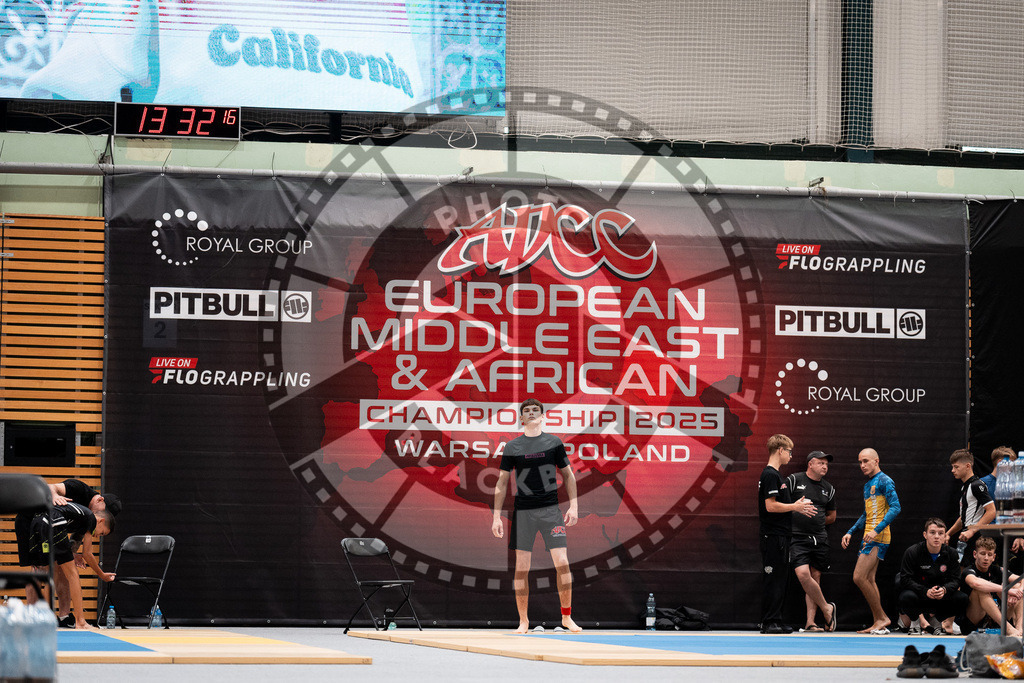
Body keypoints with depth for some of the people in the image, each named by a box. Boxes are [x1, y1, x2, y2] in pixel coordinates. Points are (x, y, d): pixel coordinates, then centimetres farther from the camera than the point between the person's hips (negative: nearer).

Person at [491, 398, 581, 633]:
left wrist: (573, 506, 3)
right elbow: (502, 483, 8)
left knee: (562, 563, -8)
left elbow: (568, 475, 12)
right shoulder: (512, 447, 5)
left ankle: (567, 617, 2)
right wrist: (496, 516, 3)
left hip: (550, 509, 0)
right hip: (522, 511, 0)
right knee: (522, 567, 0)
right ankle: (523, 621, 8)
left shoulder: (554, 442, 6)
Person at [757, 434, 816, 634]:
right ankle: (769, 622, -7)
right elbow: (771, 506, -20)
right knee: (773, 580, -8)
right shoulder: (770, 475, -13)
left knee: (781, 579, 11)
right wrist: (795, 507, -10)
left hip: (780, 535, 10)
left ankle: (776, 621, 14)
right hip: (773, 536, -10)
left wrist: (798, 507, 13)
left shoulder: (775, 475, 18)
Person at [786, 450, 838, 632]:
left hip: (820, 539, 5)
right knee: (803, 574, -19)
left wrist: (816, 522, 11)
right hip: (798, 538, -4)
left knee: (815, 578, 4)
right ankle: (826, 608, -1)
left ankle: (810, 622, 7)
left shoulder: (828, 489, 13)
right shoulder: (794, 480, -1)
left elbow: (831, 516, 23)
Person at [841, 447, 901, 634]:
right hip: (869, 537, 10)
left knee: (859, 577, -15)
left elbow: (895, 507, -18)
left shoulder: (884, 481, -8)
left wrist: (877, 530, -25)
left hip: (878, 537, -10)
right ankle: (878, 622, 8)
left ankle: (882, 618, -8)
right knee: (869, 579, 7)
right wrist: (851, 532, 22)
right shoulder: (868, 485, 21)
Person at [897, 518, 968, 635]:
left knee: (962, 599, -21)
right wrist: (926, 592, -33)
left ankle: (932, 617, -1)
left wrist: (944, 589, -28)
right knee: (907, 597, -37)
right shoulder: (912, 552, -13)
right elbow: (905, 580, -18)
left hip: (941, 595, 4)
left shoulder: (951, 554, -3)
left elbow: (955, 580, -4)